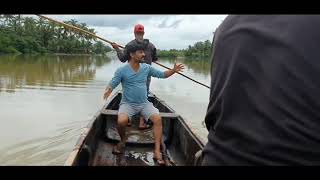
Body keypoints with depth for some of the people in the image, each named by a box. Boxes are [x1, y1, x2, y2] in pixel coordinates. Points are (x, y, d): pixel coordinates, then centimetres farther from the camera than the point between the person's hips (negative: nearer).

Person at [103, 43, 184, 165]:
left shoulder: (147, 68, 4)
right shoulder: (121, 71, -6)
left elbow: (162, 75, 11)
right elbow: (112, 85, -7)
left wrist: (173, 70, -6)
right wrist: (108, 90, -30)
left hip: (144, 103, 3)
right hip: (128, 104, -3)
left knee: (157, 119, -23)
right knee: (121, 121, -31)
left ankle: (157, 151, -17)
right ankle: (123, 141, 4)